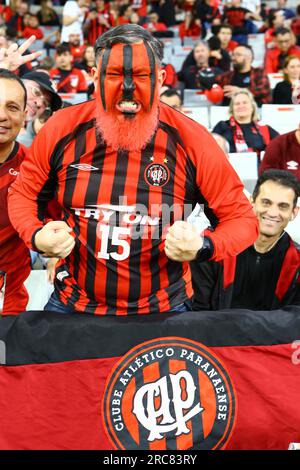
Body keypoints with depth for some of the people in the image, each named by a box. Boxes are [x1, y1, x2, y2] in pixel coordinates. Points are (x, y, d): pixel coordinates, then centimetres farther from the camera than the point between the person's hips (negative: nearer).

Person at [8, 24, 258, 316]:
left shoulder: (192, 141, -13)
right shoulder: (62, 130, -9)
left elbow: (240, 217, -6)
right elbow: (24, 193, 7)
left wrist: (202, 247, -25)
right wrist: (36, 236, -14)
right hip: (70, 306, 2)